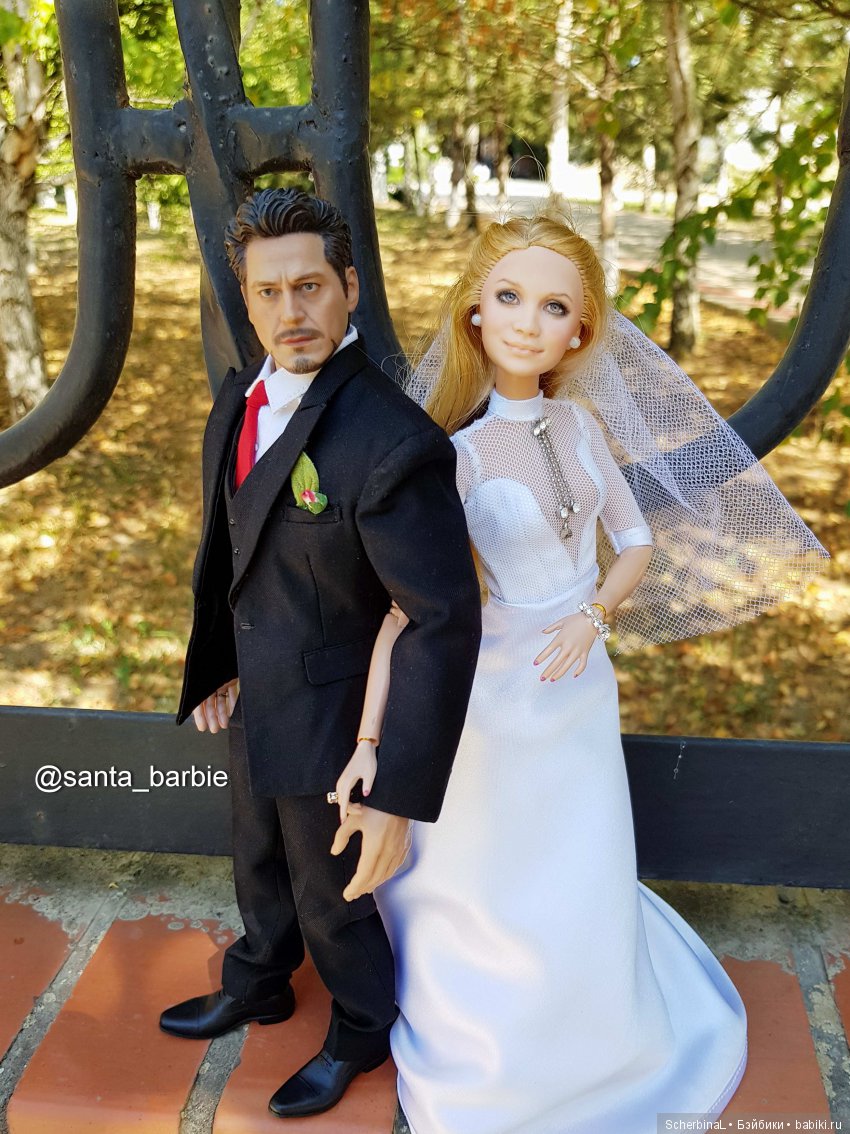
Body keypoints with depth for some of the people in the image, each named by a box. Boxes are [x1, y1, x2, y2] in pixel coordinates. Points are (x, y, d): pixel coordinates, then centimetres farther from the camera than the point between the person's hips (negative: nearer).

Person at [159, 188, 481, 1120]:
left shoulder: (393, 442, -31)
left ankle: (362, 1032, 50)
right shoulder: (238, 401, -5)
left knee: (331, 896, 18)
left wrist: (399, 795, -28)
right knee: (259, 866, 30)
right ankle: (258, 989, 60)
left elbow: (444, 622, -30)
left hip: (334, 719, -7)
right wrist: (217, 663, 13)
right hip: (255, 697, 7)